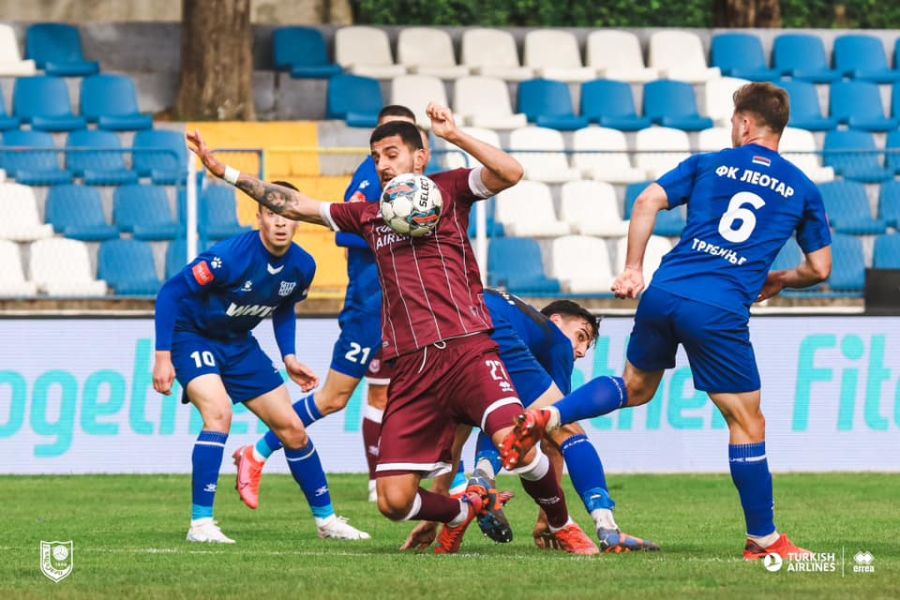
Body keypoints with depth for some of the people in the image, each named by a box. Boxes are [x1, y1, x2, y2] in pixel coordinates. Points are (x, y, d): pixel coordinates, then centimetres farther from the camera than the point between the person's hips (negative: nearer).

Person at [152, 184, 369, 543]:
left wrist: (289, 357, 3)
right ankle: (200, 523, -25)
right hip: (192, 335, -6)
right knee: (219, 412, -30)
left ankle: (326, 519, 23)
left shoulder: (302, 267, -9)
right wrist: (163, 356, -25)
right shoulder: (231, 256, -30)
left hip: (239, 344, 6)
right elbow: (170, 293, -23)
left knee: (292, 429, 6)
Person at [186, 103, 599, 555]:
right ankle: (461, 511, 27)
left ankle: (563, 527, 1)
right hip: (409, 366, 5)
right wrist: (225, 173, 22)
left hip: (465, 348, -5)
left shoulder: (447, 190, 10)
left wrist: (455, 136, -12)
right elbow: (295, 205, 26)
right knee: (393, 501, -5)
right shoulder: (368, 214, 22)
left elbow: (511, 173, -7)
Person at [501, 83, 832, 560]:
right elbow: (819, 268, 15)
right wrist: (778, 281, 34)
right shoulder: (801, 190, 11)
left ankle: (546, 417, 6)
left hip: (664, 292, 3)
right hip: (720, 314, -3)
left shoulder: (709, 164, 13)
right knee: (747, 425, 7)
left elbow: (647, 202, 2)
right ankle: (762, 540, 12)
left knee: (635, 386, 27)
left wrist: (633, 269, 9)